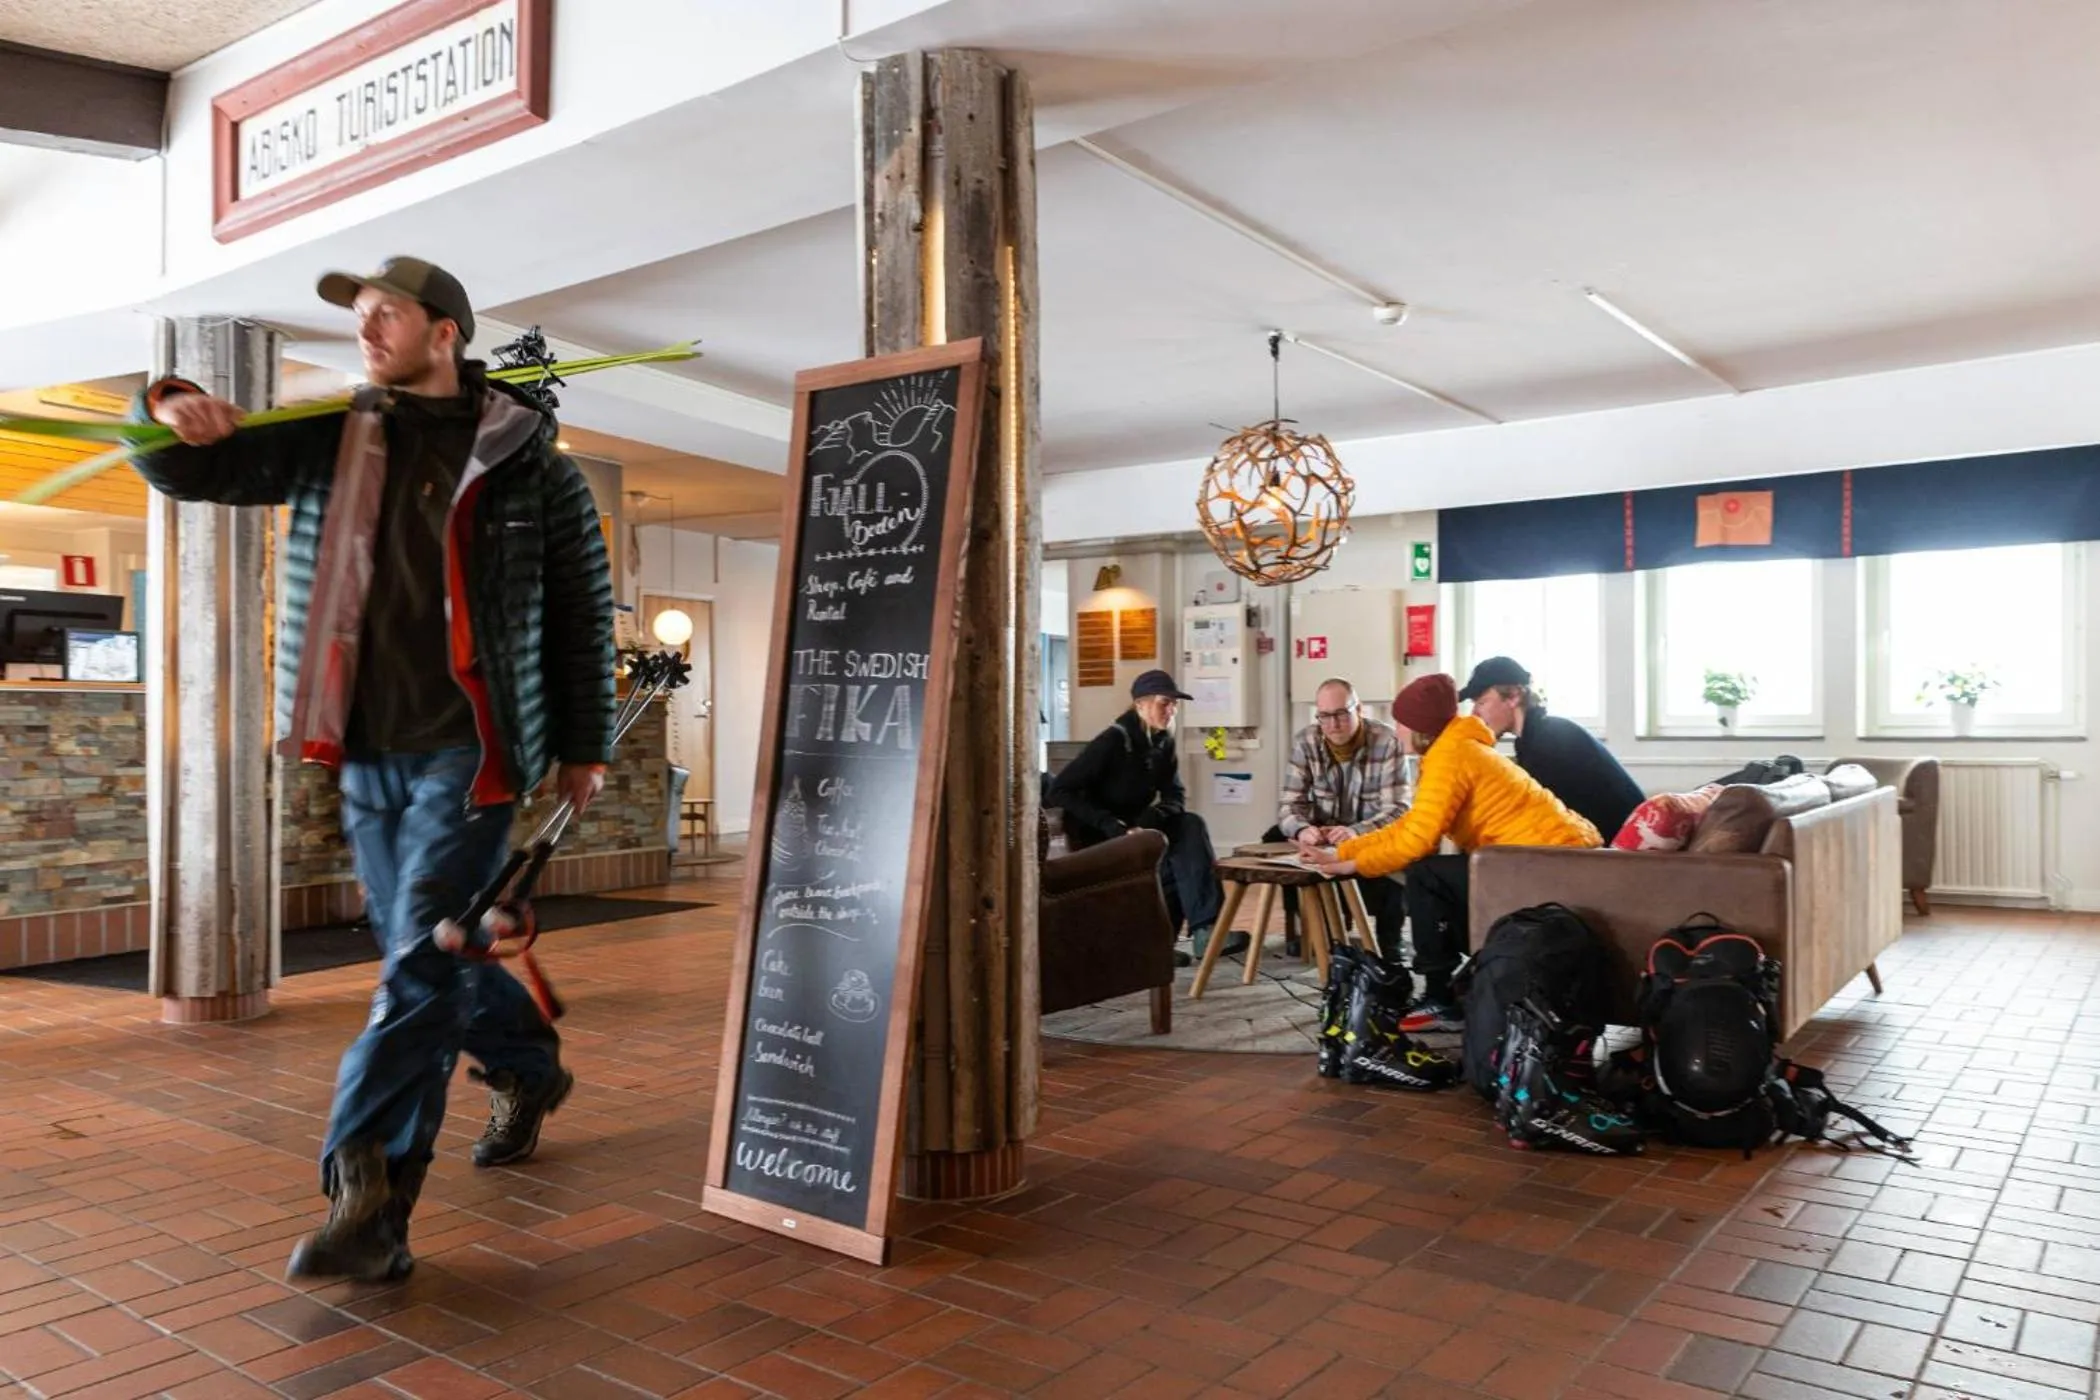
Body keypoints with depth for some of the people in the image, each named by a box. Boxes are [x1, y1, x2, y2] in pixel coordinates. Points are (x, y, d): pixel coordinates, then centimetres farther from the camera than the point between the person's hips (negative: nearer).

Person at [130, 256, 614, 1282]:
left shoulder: (526, 458, -2)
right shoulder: (330, 443, 10)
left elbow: (581, 608, 2)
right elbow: (193, 471, 7)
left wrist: (585, 745, 3)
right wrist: (170, 412, -17)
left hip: (467, 749, -5)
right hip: (367, 749, 5)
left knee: (421, 964, -11)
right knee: (424, 950, 15)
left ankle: (369, 1202, -8)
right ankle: (527, 1067, 40)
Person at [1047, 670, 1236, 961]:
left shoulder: (1163, 742, 2)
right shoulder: (1113, 741, -18)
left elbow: (1175, 796, 2)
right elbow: (1060, 790, -22)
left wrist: (1155, 816, -22)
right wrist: (1110, 824, -31)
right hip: (1099, 838, -6)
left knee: (1191, 825, -21)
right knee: (1168, 862, -28)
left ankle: (1204, 928, -24)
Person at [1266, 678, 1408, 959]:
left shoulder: (1387, 742, -19)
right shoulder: (1305, 742, -10)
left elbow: (1397, 809, -24)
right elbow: (1292, 804, -11)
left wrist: (1357, 832, -44)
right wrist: (1301, 829, -36)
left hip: (1374, 833, -3)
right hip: (1322, 832, 3)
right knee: (1275, 840, -21)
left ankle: (1389, 944, -13)